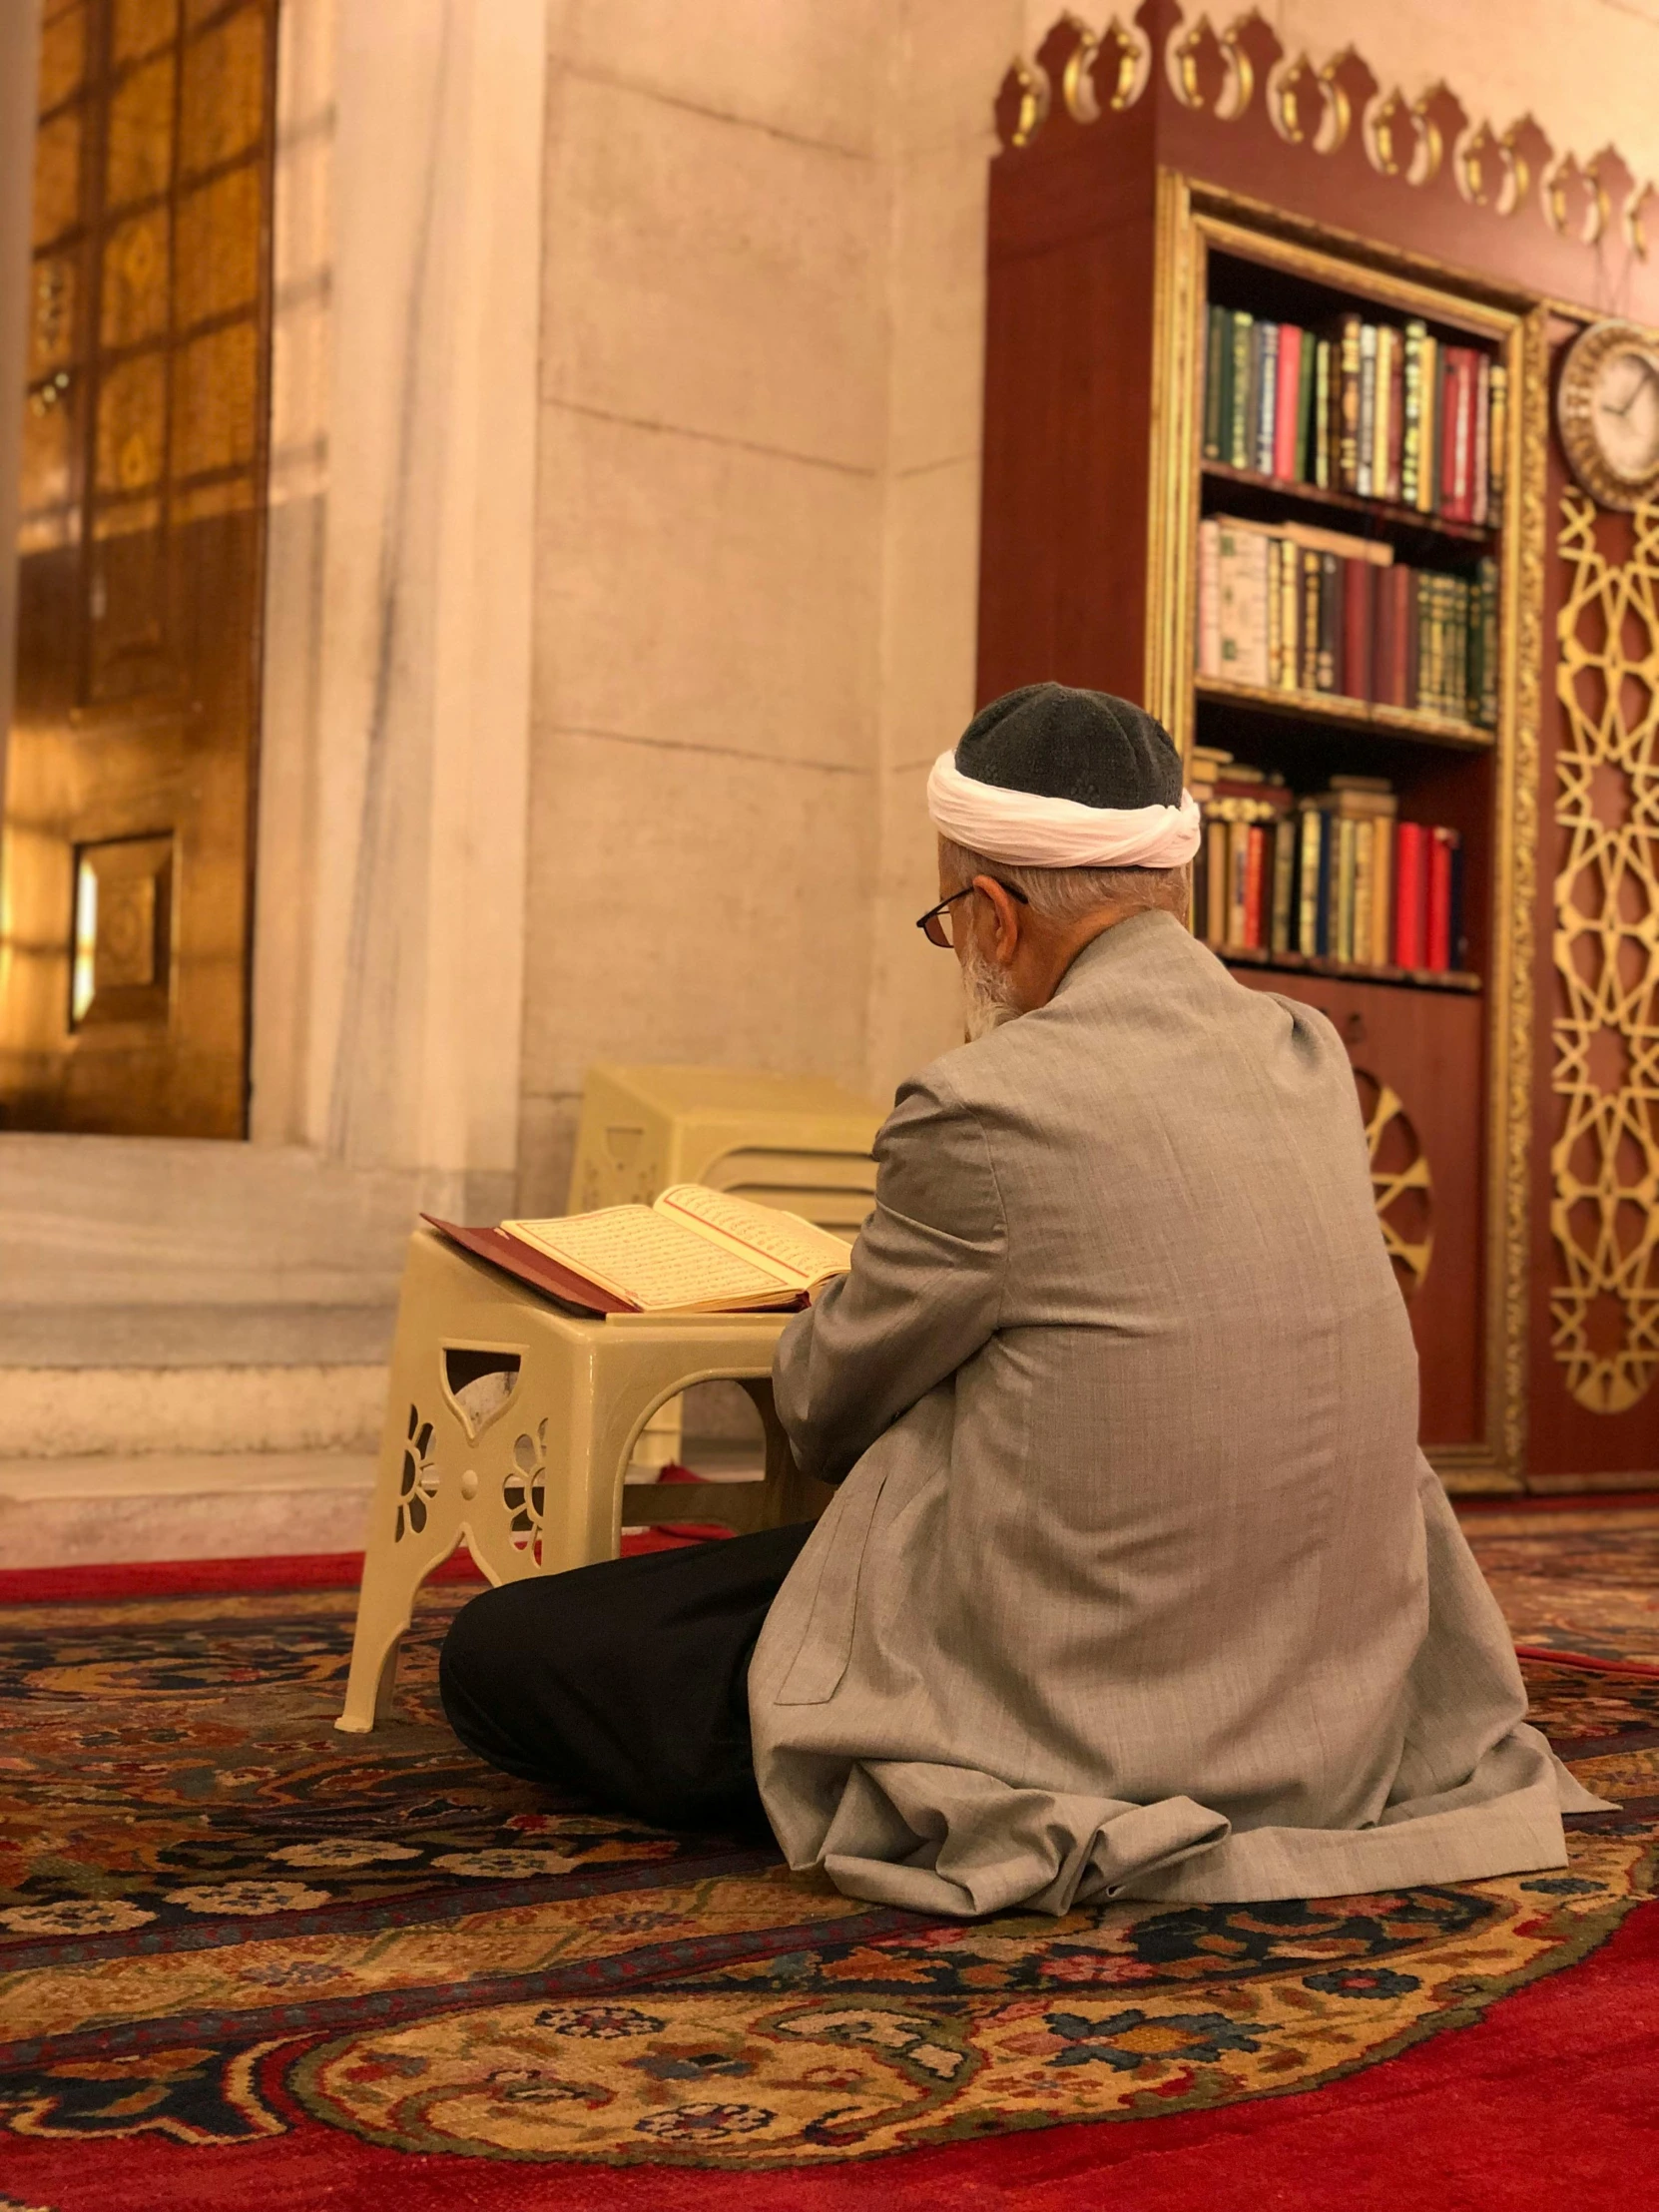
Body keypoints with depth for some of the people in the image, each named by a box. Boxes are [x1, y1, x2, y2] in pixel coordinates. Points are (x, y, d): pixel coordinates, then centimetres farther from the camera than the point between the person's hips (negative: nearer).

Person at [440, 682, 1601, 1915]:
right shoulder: (1310, 1057, 1)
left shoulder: (983, 1110, -20)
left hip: (1075, 1734, -9)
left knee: (498, 1657, -3)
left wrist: (817, 1336, 19)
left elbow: (826, 1418, -4)